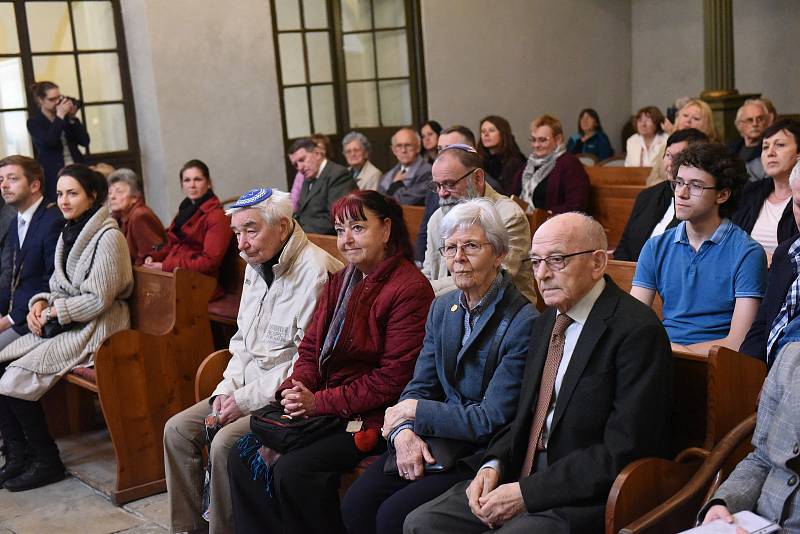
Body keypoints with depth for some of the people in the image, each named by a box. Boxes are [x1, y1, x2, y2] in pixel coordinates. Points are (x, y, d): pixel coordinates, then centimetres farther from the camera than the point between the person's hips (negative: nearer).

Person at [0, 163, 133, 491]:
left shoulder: (108, 238, -14)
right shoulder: (70, 232, 13)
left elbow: (97, 300, -17)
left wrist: (53, 312, -13)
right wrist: (41, 303, -1)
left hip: (93, 330, -8)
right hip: (62, 326, 9)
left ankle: (47, 462, -2)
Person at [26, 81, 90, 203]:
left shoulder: (66, 117, 10)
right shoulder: (34, 122, 0)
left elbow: (85, 141, 4)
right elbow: (49, 142, -17)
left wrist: (72, 118, -5)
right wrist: (59, 116, -15)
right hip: (54, 176, -3)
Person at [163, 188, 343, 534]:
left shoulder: (315, 272, -19)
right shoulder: (255, 266, 12)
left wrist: (246, 399, -17)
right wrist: (227, 389, 3)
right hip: (247, 388, 9)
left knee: (225, 443, -25)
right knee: (177, 429, 1)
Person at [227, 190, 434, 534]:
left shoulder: (410, 289, -13)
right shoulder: (340, 282, 14)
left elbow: (394, 377, -17)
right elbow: (311, 348, 15)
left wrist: (320, 402, -17)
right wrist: (294, 389, -7)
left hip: (370, 416, -8)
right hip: (319, 407, 8)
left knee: (293, 469, -25)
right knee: (243, 455, -7)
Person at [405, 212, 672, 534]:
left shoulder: (638, 331, -15)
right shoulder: (546, 323, 13)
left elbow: (623, 450, -19)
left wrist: (526, 493, -18)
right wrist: (493, 465, -1)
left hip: (588, 499, -8)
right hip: (522, 479, 8)